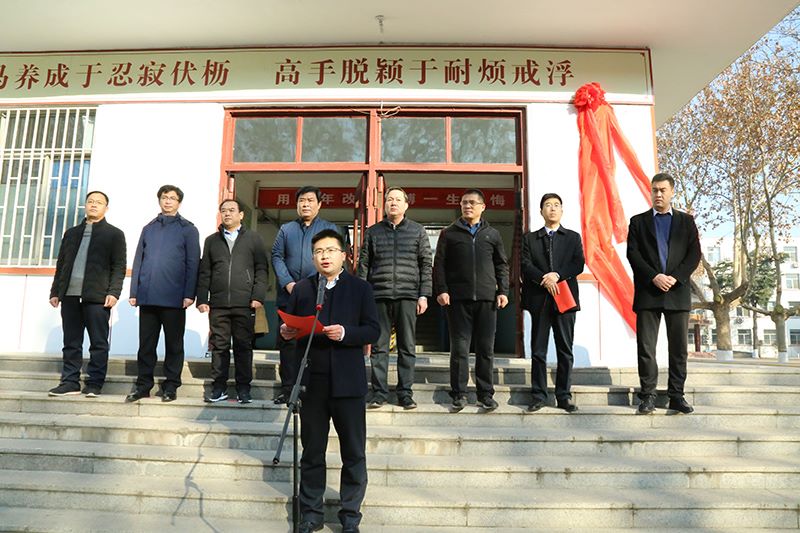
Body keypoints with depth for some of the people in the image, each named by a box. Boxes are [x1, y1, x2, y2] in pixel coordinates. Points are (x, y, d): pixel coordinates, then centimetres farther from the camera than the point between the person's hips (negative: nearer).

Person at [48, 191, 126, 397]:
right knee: (71, 343, 7)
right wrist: (55, 291, 13)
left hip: (97, 297, -4)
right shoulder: (71, 233, 21)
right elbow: (61, 264, 21)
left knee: (98, 343, -1)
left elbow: (119, 267, -2)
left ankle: (94, 383, 5)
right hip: (70, 295, 5)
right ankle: (70, 381, 14)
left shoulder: (114, 234, 6)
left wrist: (113, 292, -13)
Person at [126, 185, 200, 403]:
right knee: (146, 344, 8)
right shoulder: (149, 228, 16)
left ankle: (171, 386, 14)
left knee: (174, 344, 6)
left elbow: (192, 263, -1)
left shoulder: (187, 229, 5)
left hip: (174, 297, -3)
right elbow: (138, 261, 14)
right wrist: (134, 291, 7)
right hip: (147, 296, 3)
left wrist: (189, 294, -9)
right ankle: (143, 384, 18)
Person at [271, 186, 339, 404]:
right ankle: (287, 388, 14)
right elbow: (277, 256, 8)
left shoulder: (329, 228, 9)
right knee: (287, 342, 5)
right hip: (288, 296, 3)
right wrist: (288, 283, -8)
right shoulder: (286, 229, 16)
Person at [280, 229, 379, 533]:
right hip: (312, 381, 2)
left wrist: (345, 333, -20)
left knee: (354, 453, 7)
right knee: (312, 452, 13)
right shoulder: (301, 289, 10)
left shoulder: (360, 288, 2)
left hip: (348, 382, -2)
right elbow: (291, 327, 9)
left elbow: (373, 330, -4)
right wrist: (286, 332, -13)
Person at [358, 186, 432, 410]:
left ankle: (405, 393, 14)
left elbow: (426, 265, 6)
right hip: (379, 296, 1)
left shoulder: (417, 231, 9)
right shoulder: (373, 231, 11)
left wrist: (424, 295, -1)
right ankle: (379, 393, 13)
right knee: (379, 347, 4)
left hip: (408, 296, 0)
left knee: (407, 347, 4)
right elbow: (363, 264, 9)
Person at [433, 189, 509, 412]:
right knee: (459, 348, 1)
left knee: (486, 349, 5)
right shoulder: (449, 233, 9)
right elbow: (439, 264, 5)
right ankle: (459, 394, 9)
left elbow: (502, 265, 15)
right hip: (458, 299, -1)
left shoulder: (492, 234, 14)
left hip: (487, 299, 2)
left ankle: (485, 394, 13)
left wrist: (503, 291, 4)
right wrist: (441, 290, -6)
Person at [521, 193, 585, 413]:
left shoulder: (573, 237, 13)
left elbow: (578, 264, -1)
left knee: (565, 351, 4)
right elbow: (525, 265, -1)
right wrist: (545, 280, -16)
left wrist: (557, 275, -15)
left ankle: (564, 396, 12)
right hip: (539, 300, 0)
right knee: (538, 351, 3)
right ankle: (538, 395, 11)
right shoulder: (530, 238, 11)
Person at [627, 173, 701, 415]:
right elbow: (633, 254, 0)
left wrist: (675, 278, -10)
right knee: (646, 347, -1)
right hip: (648, 293, -1)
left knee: (679, 347, 5)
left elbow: (694, 254, 4)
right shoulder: (638, 221, 10)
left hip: (678, 292, 1)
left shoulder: (686, 221, 13)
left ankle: (676, 395, 14)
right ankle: (648, 395, 6)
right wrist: (654, 277, -13)